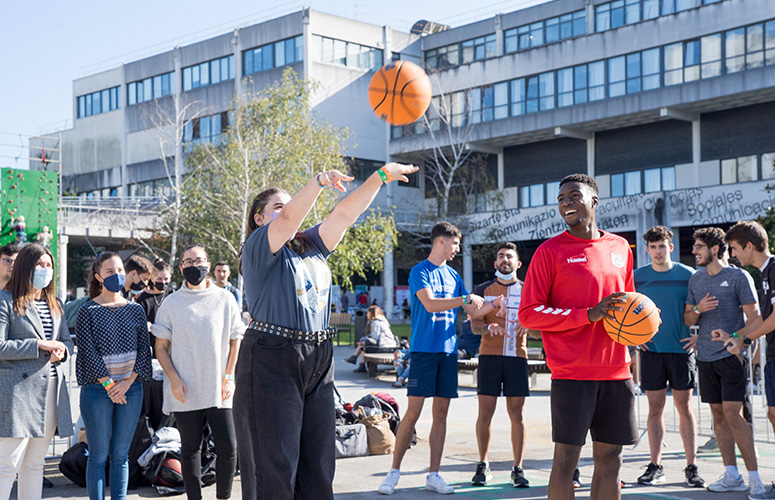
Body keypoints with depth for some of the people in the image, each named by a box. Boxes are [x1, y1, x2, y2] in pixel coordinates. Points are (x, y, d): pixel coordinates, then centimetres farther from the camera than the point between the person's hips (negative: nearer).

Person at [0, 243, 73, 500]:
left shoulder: (54, 304, 18)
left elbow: (67, 339, 20)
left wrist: (62, 350, -3)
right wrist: (39, 345, -16)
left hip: (51, 389, 7)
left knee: (35, 463, 12)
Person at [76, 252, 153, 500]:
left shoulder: (135, 310, 9)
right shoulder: (88, 311, -1)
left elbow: (144, 349, 5)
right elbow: (88, 351, -7)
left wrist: (127, 382, -6)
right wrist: (108, 385, -11)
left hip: (131, 389, 3)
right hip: (97, 389, -3)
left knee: (120, 455, 7)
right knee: (98, 455, 0)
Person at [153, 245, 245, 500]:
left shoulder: (225, 299, 6)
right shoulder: (171, 303, 4)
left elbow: (235, 341, 9)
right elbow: (161, 347, 6)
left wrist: (228, 377, 0)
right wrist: (174, 379, -6)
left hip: (218, 390, 0)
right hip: (185, 392, 0)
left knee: (228, 446, -5)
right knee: (190, 448, 5)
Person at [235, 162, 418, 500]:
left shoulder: (312, 246, 17)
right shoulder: (258, 248, -3)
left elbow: (346, 212, 9)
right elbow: (289, 218, -21)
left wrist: (381, 176, 2)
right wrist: (319, 181, -33)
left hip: (318, 360, 7)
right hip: (271, 358, -7)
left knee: (318, 463, 8)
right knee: (273, 464, -4)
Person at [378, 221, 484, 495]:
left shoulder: (453, 275, 16)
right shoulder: (419, 271, -4)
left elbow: (471, 309, 24)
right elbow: (430, 304, -18)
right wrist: (466, 299, -17)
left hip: (449, 350, 6)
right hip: (424, 349, -6)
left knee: (441, 413, 5)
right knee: (413, 411, -8)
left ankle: (434, 475, 10)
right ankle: (394, 471, 2)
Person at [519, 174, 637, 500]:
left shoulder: (620, 247, 14)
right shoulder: (550, 250, -3)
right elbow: (528, 314, -8)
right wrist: (588, 315, -18)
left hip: (616, 372, 5)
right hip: (572, 373, -5)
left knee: (610, 460, 9)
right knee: (566, 458, -3)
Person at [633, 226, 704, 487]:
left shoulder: (687, 275, 2)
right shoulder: (638, 276, 5)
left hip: (681, 349, -1)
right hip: (651, 350, 1)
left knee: (684, 407, 2)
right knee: (655, 408, 4)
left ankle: (691, 466, 7)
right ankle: (655, 466, 10)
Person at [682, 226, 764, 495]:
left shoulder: (738, 276, -3)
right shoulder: (695, 278, 12)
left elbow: (754, 318, -2)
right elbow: (687, 319, 15)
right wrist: (697, 310, -7)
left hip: (731, 356, -5)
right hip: (706, 359, 5)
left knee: (733, 414, -11)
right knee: (719, 415, 6)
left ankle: (754, 477, -4)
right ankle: (731, 475, 13)